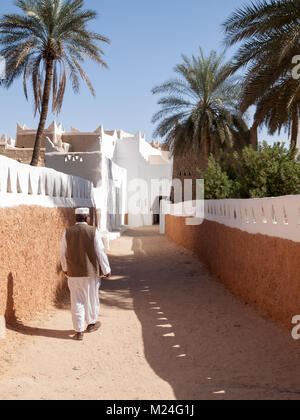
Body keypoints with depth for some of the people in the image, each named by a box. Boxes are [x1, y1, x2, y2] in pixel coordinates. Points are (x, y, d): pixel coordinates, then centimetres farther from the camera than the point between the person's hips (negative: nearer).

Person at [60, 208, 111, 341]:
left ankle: (79, 331, 9)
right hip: (91, 271, -1)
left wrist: (65, 268, 21)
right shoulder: (93, 231, -10)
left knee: (77, 301, 7)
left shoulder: (68, 232, -3)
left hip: (73, 273, 2)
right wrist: (106, 270, 2)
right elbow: (100, 252, -8)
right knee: (91, 297, 17)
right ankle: (91, 323, 34)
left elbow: (63, 253, 5)